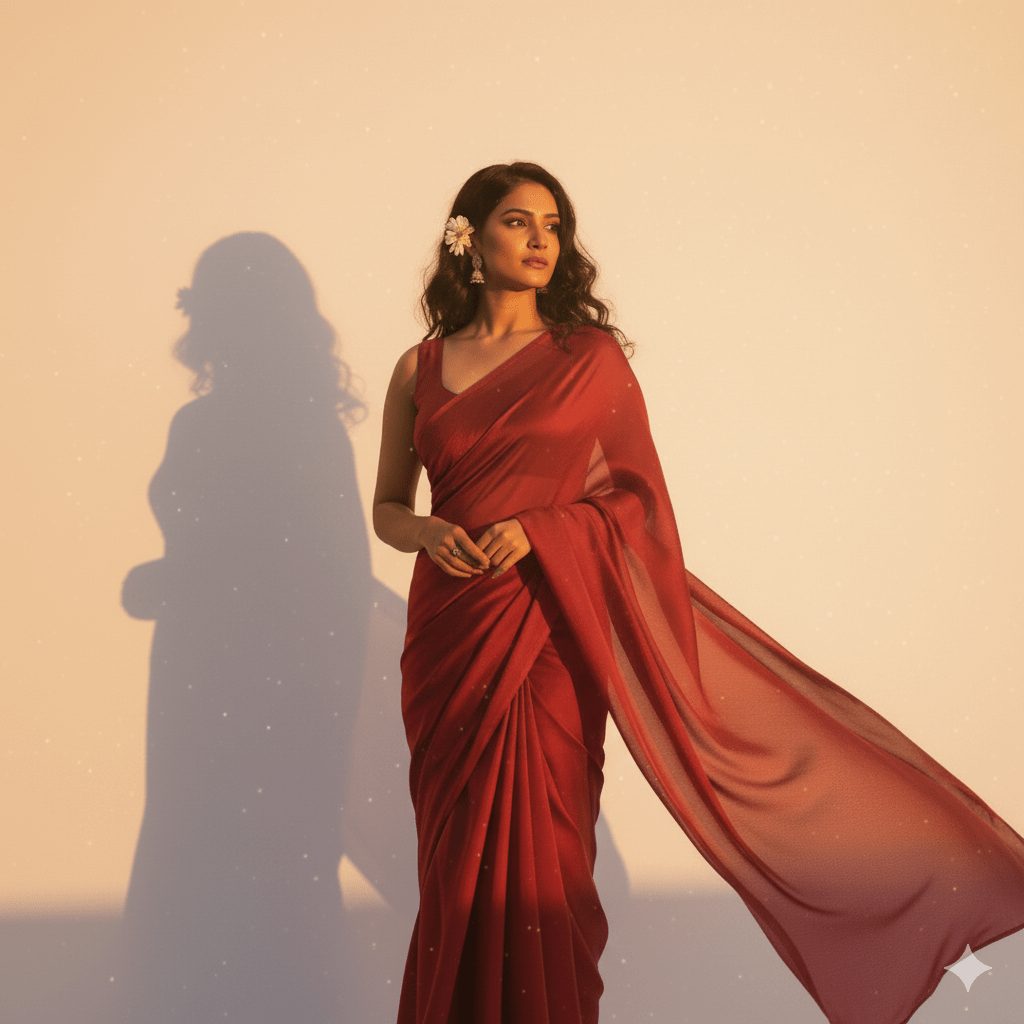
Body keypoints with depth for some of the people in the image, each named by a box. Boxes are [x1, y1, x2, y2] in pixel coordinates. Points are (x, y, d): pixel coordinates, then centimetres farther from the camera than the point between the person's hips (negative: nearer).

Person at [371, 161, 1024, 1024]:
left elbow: (639, 499, 1)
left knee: (539, 854, 1)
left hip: (548, 634, -2)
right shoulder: (421, 368, 8)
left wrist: (537, 531, -13)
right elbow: (387, 506, 12)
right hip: (449, 629, 2)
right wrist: (426, 530, -9)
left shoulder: (590, 358, 1)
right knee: (456, 854, 9)